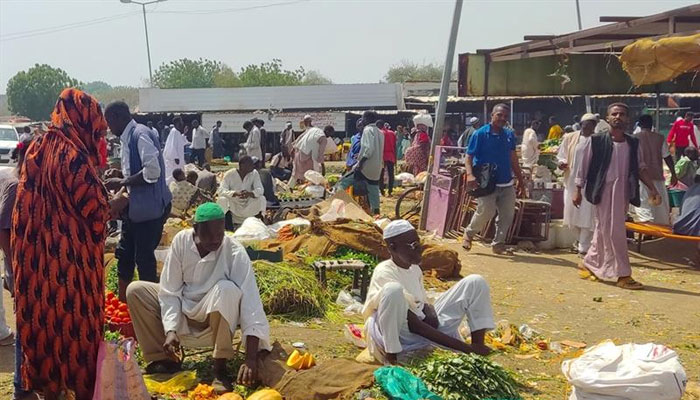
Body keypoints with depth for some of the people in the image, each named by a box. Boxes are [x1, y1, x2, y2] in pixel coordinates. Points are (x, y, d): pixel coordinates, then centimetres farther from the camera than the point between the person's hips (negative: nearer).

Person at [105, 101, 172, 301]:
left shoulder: (141, 134, -18)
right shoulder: (128, 138, 12)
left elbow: (152, 172, -27)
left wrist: (122, 183, -18)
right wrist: (120, 183, 5)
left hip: (150, 207, -10)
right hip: (134, 207, 10)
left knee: (144, 258, 0)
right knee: (124, 254, 17)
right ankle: (122, 300, 30)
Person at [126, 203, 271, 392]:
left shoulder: (235, 253, -27)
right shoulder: (181, 241, -17)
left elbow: (250, 305, -33)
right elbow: (170, 291, -11)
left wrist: (251, 360, -41)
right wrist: (170, 330, -26)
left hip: (217, 315, -4)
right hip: (182, 311, 4)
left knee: (227, 289, -35)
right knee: (136, 291, -11)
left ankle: (220, 367, -24)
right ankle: (163, 360, -4)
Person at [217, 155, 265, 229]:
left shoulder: (254, 173, -6)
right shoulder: (230, 174, -13)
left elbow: (260, 190, -16)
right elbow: (221, 190, -23)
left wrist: (250, 193, -39)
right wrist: (236, 193, -42)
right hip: (232, 205, -2)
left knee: (261, 199, -22)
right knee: (223, 200, -30)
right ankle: (229, 230, -22)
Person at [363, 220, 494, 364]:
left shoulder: (414, 269, 6)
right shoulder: (384, 273, -21)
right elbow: (414, 325, -26)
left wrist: (431, 316, -12)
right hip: (397, 337, -8)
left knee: (475, 282, 0)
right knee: (393, 289, -39)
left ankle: (477, 345, -7)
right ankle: (391, 356, -24)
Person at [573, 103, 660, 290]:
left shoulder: (633, 144, 9)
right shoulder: (597, 141, -4)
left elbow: (641, 168, 14)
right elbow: (583, 167, -1)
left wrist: (652, 188, 5)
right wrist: (578, 190, -3)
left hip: (622, 191, 5)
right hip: (604, 190, -5)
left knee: (604, 231, 11)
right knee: (614, 232, -4)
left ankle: (588, 264, 27)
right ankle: (623, 274, 1)